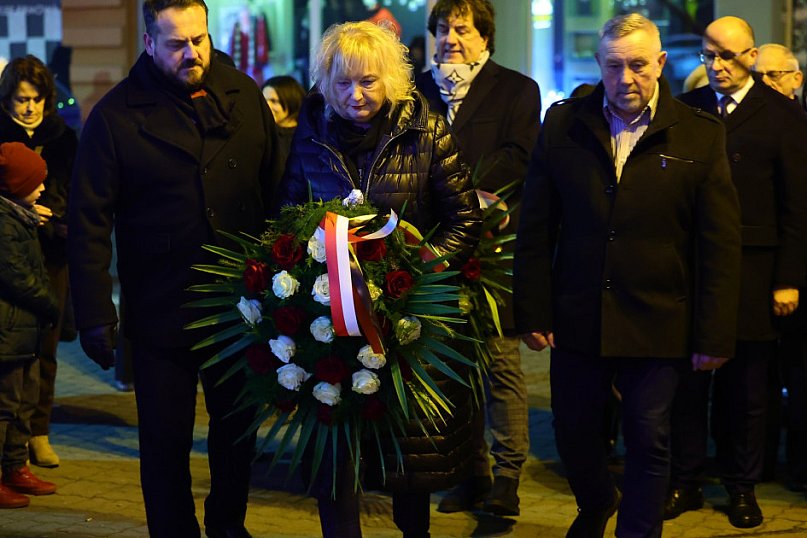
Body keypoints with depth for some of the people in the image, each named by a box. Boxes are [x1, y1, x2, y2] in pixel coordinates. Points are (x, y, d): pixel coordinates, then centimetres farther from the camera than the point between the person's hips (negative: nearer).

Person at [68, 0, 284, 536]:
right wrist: (95, 315, -12)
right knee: (166, 442, 7)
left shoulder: (244, 96, 2)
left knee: (238, 430, 18)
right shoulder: (116, 116, -7)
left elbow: (275, 189, 5)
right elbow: (89, 224, -7)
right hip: (160, 310, -3)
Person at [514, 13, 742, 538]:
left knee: (648, 440, 4)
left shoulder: (701, 136, -3)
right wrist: (533, 312, -1)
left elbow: (720, 246, -4)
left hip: (657, 325, -2)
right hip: (577, 318, 3)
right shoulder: (563, 125, 2)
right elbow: (536, 230, 4)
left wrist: (714, 336, -7)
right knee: (573, 432, 15)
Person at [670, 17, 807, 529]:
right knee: (688, 381, 3)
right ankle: (686, 482, 15)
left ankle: (742, 487, 19)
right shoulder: (686, 110, 8)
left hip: (751, 274, -1)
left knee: (746, 387, 6)